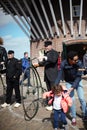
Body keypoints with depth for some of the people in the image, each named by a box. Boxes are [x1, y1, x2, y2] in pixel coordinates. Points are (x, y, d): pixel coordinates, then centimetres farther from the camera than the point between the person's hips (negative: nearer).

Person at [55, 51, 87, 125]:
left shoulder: (79, 63, -27)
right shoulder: (63, 64, -28)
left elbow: (79, 76, -26)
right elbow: (59, 76, -26)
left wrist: (72, 87, -34)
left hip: (78, 82, 0)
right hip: (69, 83, 0)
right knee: (72, 99, -2)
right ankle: (73, 117, 16)